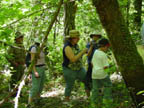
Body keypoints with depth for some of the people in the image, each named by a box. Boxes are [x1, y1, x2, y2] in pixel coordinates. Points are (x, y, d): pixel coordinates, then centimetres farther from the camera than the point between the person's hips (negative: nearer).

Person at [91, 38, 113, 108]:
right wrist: (107, 66, 5)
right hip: (102, 74, -6)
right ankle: (106, 100, 14)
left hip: (94, 74, 6)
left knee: (95, 89, 10)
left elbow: (92, 63, 15)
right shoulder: (104, 55, -16)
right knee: (108, 85, 15)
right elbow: (106, 67, -16)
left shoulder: (95, 52, 7)